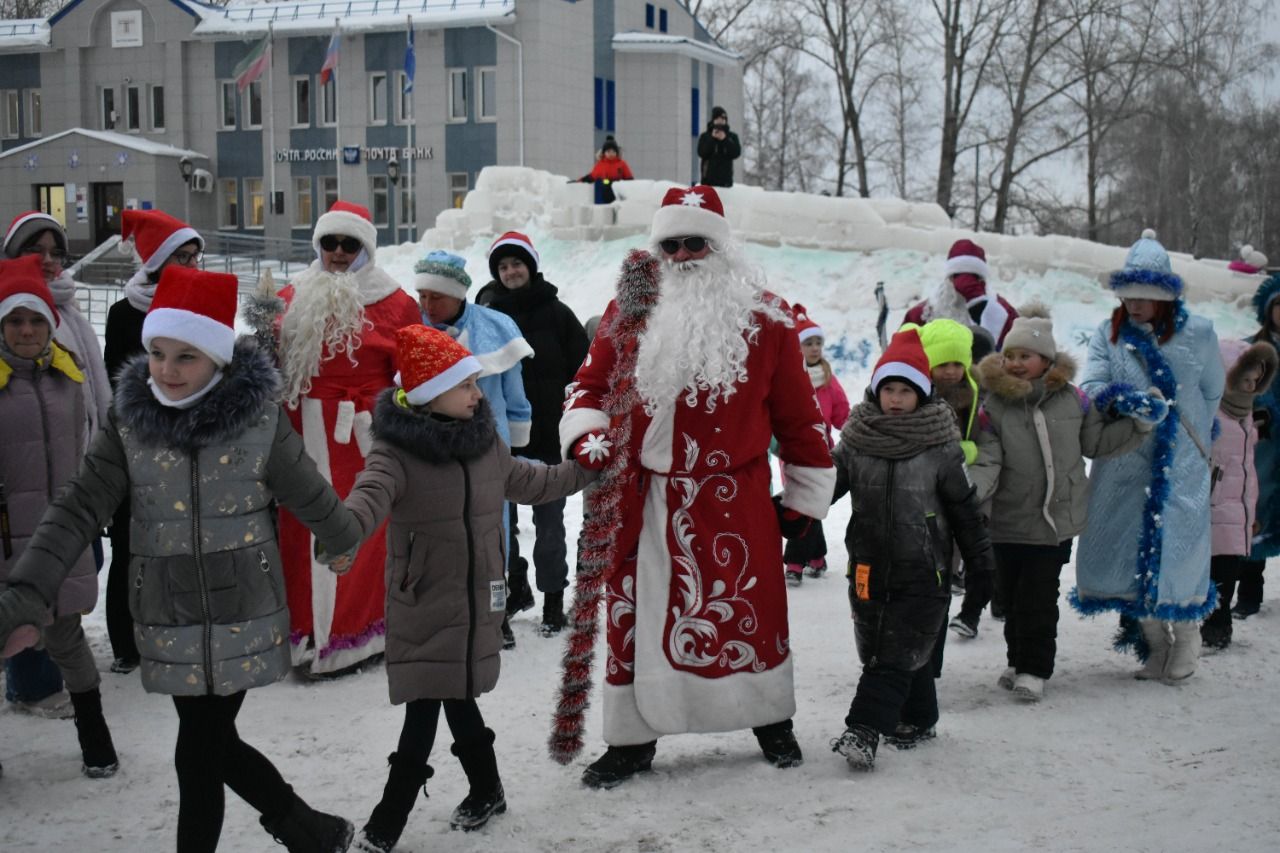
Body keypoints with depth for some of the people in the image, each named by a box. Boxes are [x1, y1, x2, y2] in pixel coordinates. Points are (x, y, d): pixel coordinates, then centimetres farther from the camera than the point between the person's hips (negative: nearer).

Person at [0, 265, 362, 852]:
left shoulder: (259, 416, -9)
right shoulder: (129, 421, -4)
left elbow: (311, 497, 4)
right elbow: (77, 511, -8)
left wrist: (350, 550, 18)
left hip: (242, 614, -3)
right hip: (170, 620, 3)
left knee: (199, 754, 1)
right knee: (213, 746, 11)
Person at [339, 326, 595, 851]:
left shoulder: (485, 441, 6)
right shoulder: (397, 451, -14)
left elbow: (529, 483, 24)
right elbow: (372, 494, -34)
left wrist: (586, 468, 27)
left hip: (476, 603, 3)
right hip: (422, 607, -3)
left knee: (425, 713, 5)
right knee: (454, 704, 6)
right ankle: (487, 792, 28)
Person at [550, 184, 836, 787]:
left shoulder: (763, 318, 0)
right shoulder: (629, 311, 6)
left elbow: (796, 412, 4)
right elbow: (593, 383, 12)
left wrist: (804, 495, 6)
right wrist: (585, 436, -8)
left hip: (734, 501, -1)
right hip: (642, 502, 2)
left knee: (750, 610, 7)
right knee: (634, 613, 6)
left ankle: (771, 722, 29)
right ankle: (631, 738, 20)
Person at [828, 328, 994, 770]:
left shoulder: (940, 445, -4)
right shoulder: (857, 440, 1)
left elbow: (964, 506, 2)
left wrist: (980, 563, 5)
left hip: (923, 571, -3)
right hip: (868, 567, 4)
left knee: (897, 653, -9)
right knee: (892, 650, 13)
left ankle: (864, 730, -13)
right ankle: (917, 719, 29)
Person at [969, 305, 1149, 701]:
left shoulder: (1071, 399, 0)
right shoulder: (993, 407, -6)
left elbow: (1097, 442, 14)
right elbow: (987, 463, -13)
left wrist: (1139, 424, 4)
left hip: (1057, 520, 0)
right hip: (1009, 521, 1)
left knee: (1038, 597, 0)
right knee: (1012, 595, 12)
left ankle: (1034, 668, 14)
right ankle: (1018, 660, 31)